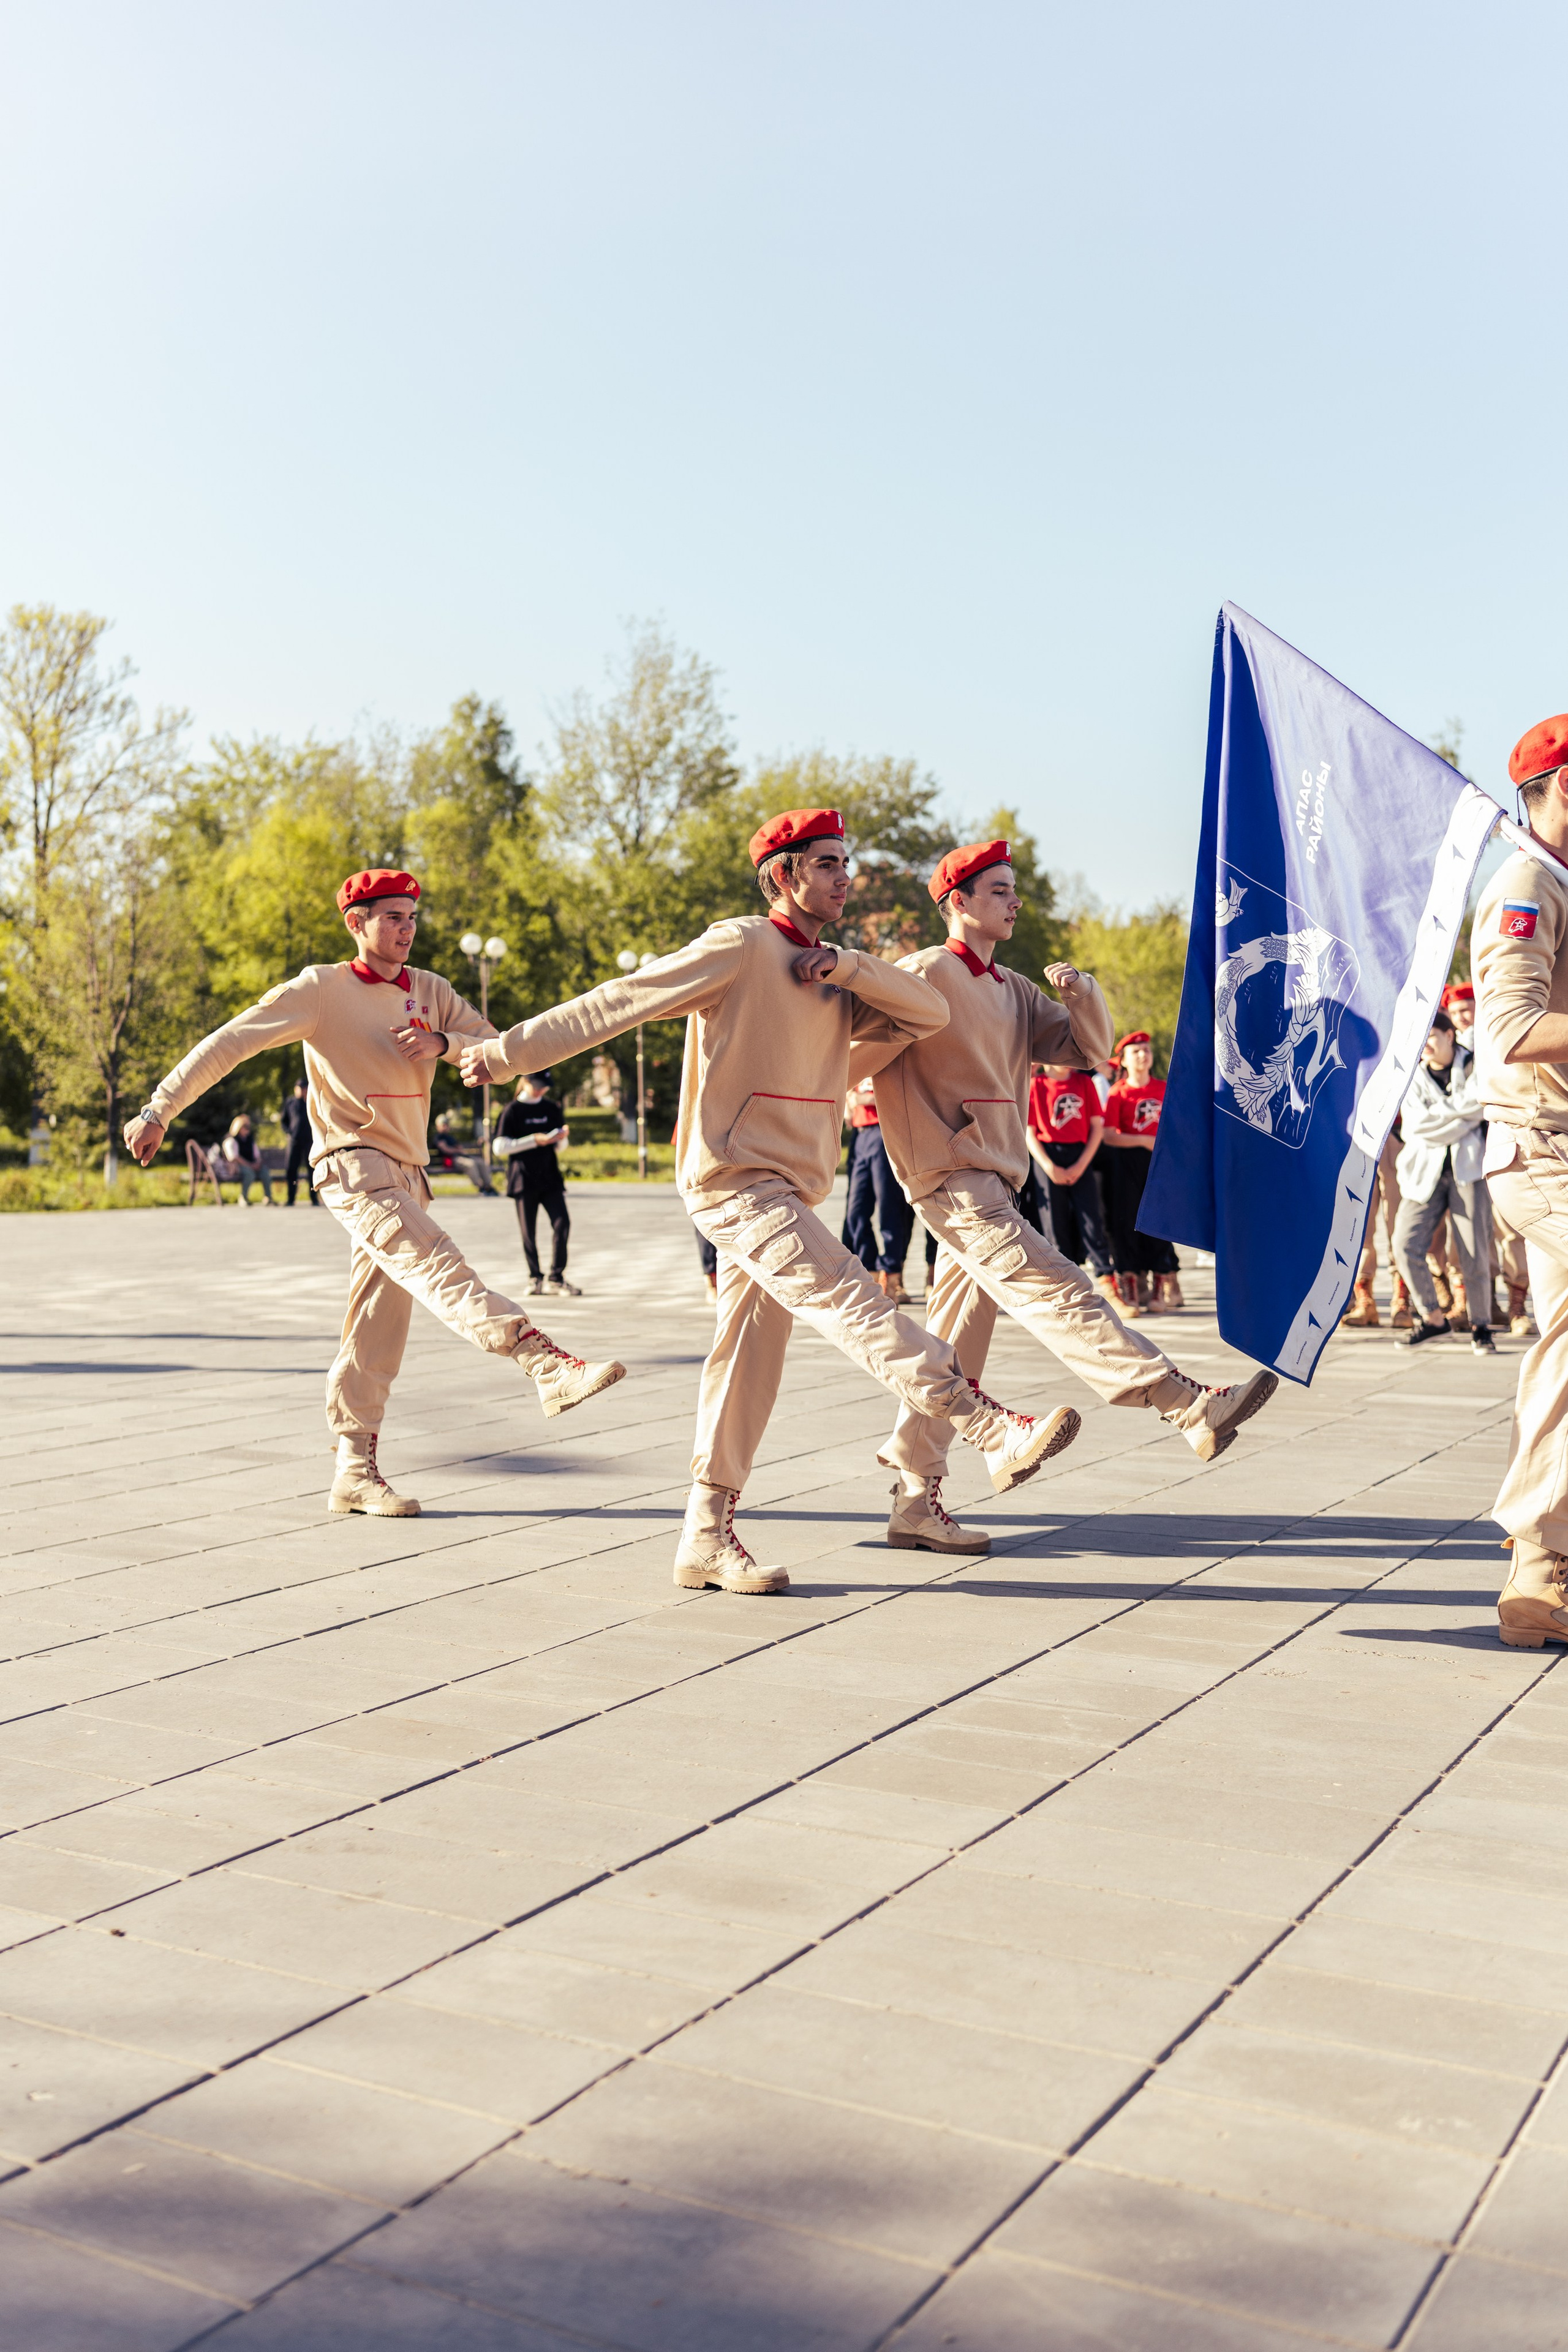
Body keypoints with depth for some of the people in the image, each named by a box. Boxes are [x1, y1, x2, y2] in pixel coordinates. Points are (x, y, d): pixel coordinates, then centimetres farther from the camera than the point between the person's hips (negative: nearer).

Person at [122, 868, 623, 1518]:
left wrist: (443, 1044, -12)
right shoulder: (322, 988, -3)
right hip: (352, 1166, -7)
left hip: (406, 1173, 7)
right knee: (436, 1265, -26)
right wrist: (159, 1110, -11)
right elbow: (228, 1043, -6)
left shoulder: (430, 991, 13)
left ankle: (355, 1471, 16)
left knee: (377, 1328, 9)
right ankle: (550, 1366, -44)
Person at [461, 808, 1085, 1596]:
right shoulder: (741, 947, -6)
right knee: (853, 1304, -18)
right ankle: (998, 1433, -26)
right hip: (734, 1181, -9)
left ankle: (707, 1537, 15)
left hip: (789, 1190, 9)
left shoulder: (833, 977, 17)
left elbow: (929, 1011, 7)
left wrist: (845, 964, -6)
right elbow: (622, 1000, -7)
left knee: (748, 1361, 9)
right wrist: (510, 1051, -6)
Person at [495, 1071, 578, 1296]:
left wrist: (563, 1137, -6)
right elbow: (500, 1147, -8)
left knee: (562, 1223, -9)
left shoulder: (552, 1108, 10)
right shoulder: (513, 1110, -2)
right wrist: (534, 1140, -15)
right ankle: (535, 1278, 15)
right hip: (524, 1178, -3)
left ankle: (556, 1277, -2)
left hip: (550, 1176, 3)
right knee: (528, 1231, 2)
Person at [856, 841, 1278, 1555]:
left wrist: (1083, 995, -2)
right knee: (1054, 1293, -17)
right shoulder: (924, 975, -6)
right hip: (953, 1178, -9)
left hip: (994, 1185, 9)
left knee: (955, 1346, 9)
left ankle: (916, 1502, 14)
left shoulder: (1014, 991, 19)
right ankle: (1190, 1408, -27)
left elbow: (1086, 1049, 15)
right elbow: (852, 1061, -8)